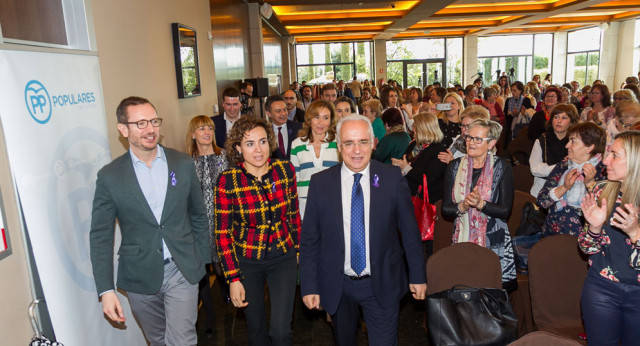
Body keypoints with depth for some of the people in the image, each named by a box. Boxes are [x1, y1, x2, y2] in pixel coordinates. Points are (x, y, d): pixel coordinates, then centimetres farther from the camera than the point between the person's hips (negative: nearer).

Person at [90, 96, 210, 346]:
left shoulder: (183, 164, -2)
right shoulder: (109, 176, -6)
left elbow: (198, 215, 6)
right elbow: (100, 236, -4)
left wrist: (203, 259, 8)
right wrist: (106, 290, -7)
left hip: (182, 271, 0)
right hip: (140, 277, 1)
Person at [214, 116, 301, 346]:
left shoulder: (285, 170, -9)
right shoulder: (227, 182, -15)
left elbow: (294, 213, 4)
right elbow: (222, 233, -10)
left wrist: (299, 249, 10)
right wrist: (233, 278, -11)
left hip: (283, 258, 1)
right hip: (247, 262, -1)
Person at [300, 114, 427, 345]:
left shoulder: (392, 178, -7)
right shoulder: (320, 183, -6)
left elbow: (409, 230, -1)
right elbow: (310, 238, -2)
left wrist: (418, 275, 2)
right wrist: (309, 285, -3)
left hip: (382, 284, -1)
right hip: (336, 287, 1)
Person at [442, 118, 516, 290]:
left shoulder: (502, 167, -1)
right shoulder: (455, 166, 5)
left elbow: (505, 211, -6)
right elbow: (445, 209, 3)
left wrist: (481, 204, -21)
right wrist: (462, 207, -16)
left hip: (494, 242, -2)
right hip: (462, 239, 2)